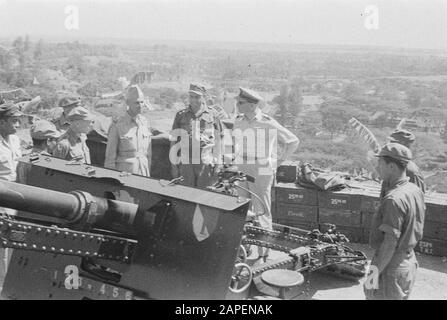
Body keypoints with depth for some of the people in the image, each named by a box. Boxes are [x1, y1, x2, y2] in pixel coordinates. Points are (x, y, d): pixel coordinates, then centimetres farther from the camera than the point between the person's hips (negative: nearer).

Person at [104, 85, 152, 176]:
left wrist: (148, 174, 12)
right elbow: (110, 157, -6)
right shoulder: (117, 125, -10)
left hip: (143, 173, 4)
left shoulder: (144, 122, 4)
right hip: (124, 173, -4)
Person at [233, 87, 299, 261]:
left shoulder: (268, 123, -9)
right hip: (241, 172, 5)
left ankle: (263, 254, 6)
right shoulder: (238, 122, 7)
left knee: (262, 213, -2)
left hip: (262, 173, -5)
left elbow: (293, 141, 2)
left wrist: (281, 161, 3)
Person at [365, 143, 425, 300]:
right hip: (409, 261, 9)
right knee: (401, 296, 22)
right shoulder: (415, 191, 2)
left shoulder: (394, 199, -26)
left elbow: (390, 243, -26)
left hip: (391, 266, -9)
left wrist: (376, 272, -19)